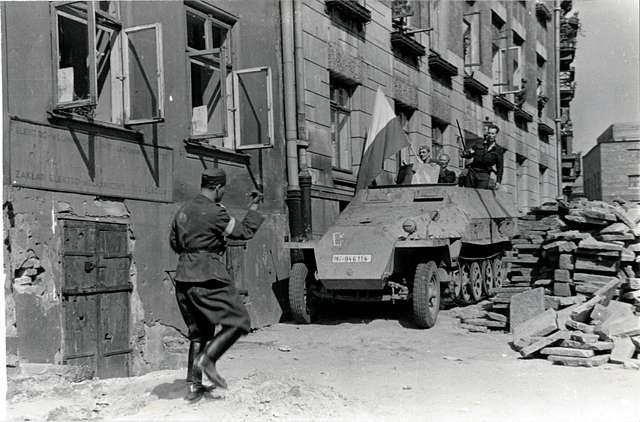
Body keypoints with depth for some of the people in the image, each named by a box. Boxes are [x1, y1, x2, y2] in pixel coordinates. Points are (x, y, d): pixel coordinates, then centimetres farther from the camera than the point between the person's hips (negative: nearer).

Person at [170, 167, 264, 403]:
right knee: (238, 322, 4)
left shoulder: (183, 212, 12)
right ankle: (207, 359, -11)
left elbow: (174, 244, 22)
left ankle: (193, 386, 13)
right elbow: (244, 232, -3)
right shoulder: (215, 212, -12)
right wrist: (253, 209, 9)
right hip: (209, 279, -8)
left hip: (184, 278, 8)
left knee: (199, 332, 16)